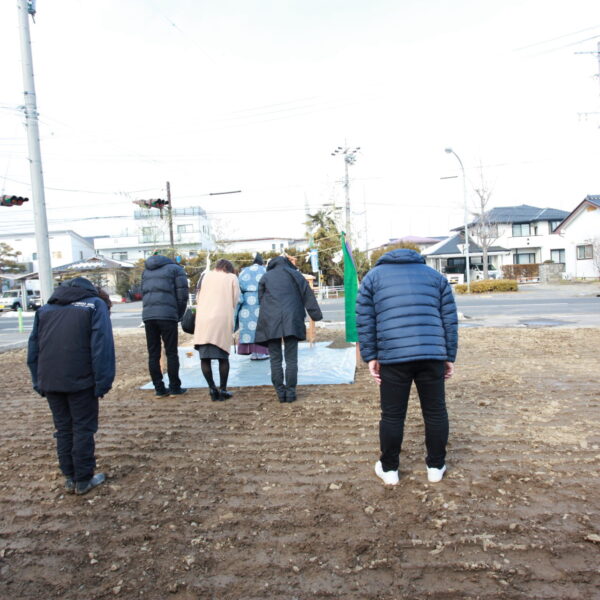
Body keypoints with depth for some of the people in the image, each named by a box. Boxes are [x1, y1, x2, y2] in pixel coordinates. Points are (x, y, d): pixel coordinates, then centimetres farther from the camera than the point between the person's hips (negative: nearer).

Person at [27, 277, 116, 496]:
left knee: (63, 429, 16)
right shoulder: (96, 304, 2)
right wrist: (103, 383, -10)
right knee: (83, 428, 7)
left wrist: (39, 383, 17)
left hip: (49, 381, 5)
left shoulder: (45, 308, 20)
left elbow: (33, 347, 16)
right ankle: (83, 480, 14)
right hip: (81, 380, -5)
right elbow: (101, 347, -10)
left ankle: (70, 478, 24)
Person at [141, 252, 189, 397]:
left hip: (148, 315, 5)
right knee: (171, 353, 3)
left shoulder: (146, 271, 24)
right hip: (167, 315, -4)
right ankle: (175, 388, 6)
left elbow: (143, 293, 18)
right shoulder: (176, 269, 7)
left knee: (153, 354, 8)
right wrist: (179, 315, 8)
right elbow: (182, 294, -2)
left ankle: (159, 389, 11)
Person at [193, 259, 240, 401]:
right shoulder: (232, 278, 9)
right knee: (223, 357, 10)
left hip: (204, 321, 1)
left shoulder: (206, 276, 12)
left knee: (205, 357, 7)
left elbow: (198, 298, 15)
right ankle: (222, 389, 11)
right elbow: (235, 301, 7)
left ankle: (212, 388, 4)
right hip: (223, 320, -1)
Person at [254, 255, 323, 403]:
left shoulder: (265, 277, 14)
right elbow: (307, 295, 4)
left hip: (270, 322, 1)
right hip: (291, 321, 0)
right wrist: (316, 315, 4)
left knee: (275, 359, 6)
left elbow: (260, 299, 14)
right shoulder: (295, 274, 11)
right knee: (291, 359, 4)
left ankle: (280, 391, 5)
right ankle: (291, 391, 2)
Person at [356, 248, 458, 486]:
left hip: (392, 357, -1)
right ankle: (436, 466, 27)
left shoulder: (373, 276, 16)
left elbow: (365, 322, 6)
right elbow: (450, 320, 15)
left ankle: (389, 469, 22)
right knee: (435, 412, 15)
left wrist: (370, 357, 7)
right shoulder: (436, 276, 21)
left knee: (392, 415, 9)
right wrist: (449, 357, 17)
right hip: (432, 355, 2)